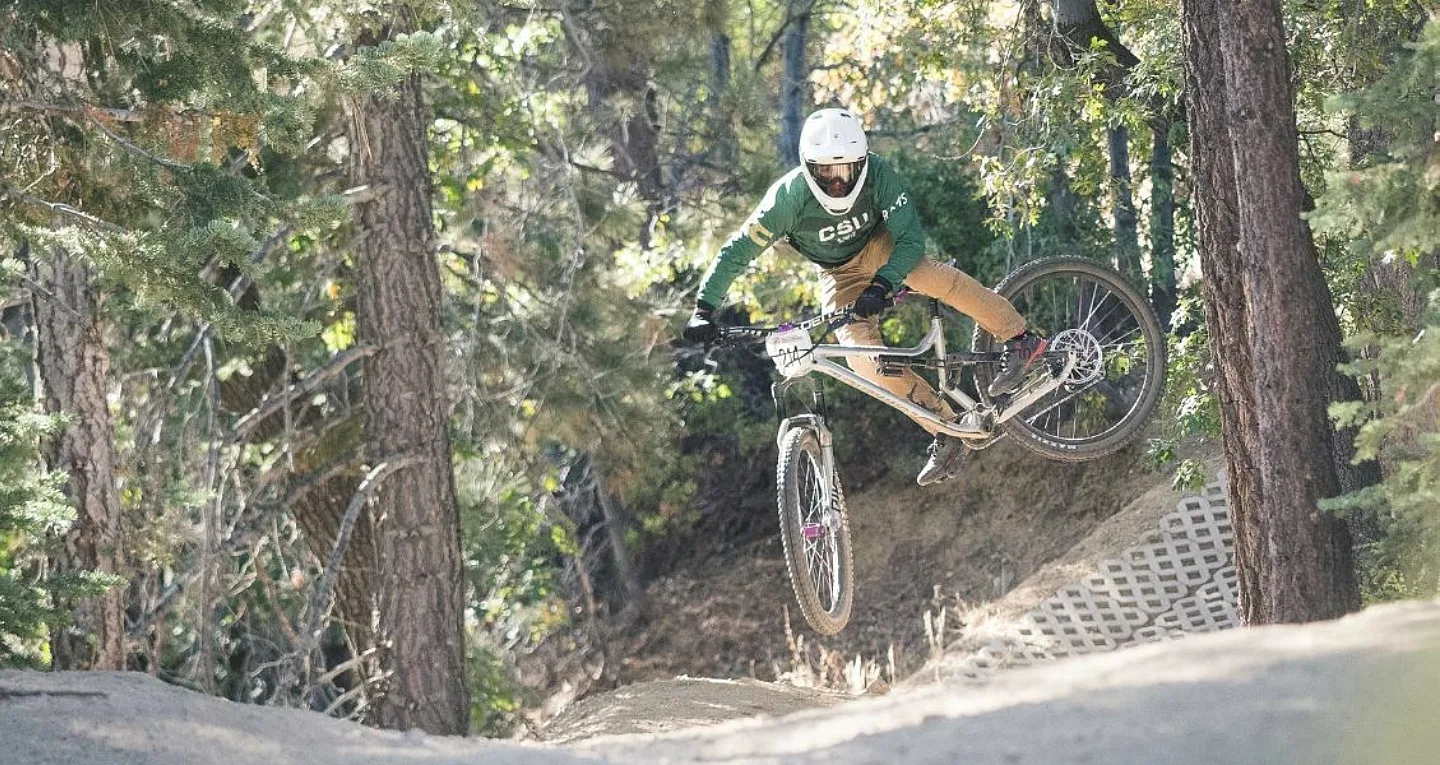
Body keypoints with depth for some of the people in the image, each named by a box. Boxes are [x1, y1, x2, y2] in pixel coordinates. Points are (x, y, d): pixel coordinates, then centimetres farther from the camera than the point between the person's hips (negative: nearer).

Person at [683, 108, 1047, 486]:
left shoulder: (878, 175, -29)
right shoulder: (789, 197, -29)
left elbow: (911, 238, -28)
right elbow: (736, 252, -23)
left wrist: (881, 285, -43)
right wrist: (703, 309, -32)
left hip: (880, 246, -1)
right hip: (840, 275, 1)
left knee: (929, 274, -33)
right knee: (863, 357, -19)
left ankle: (1019, 339, -18)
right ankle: (948, 433, -8)